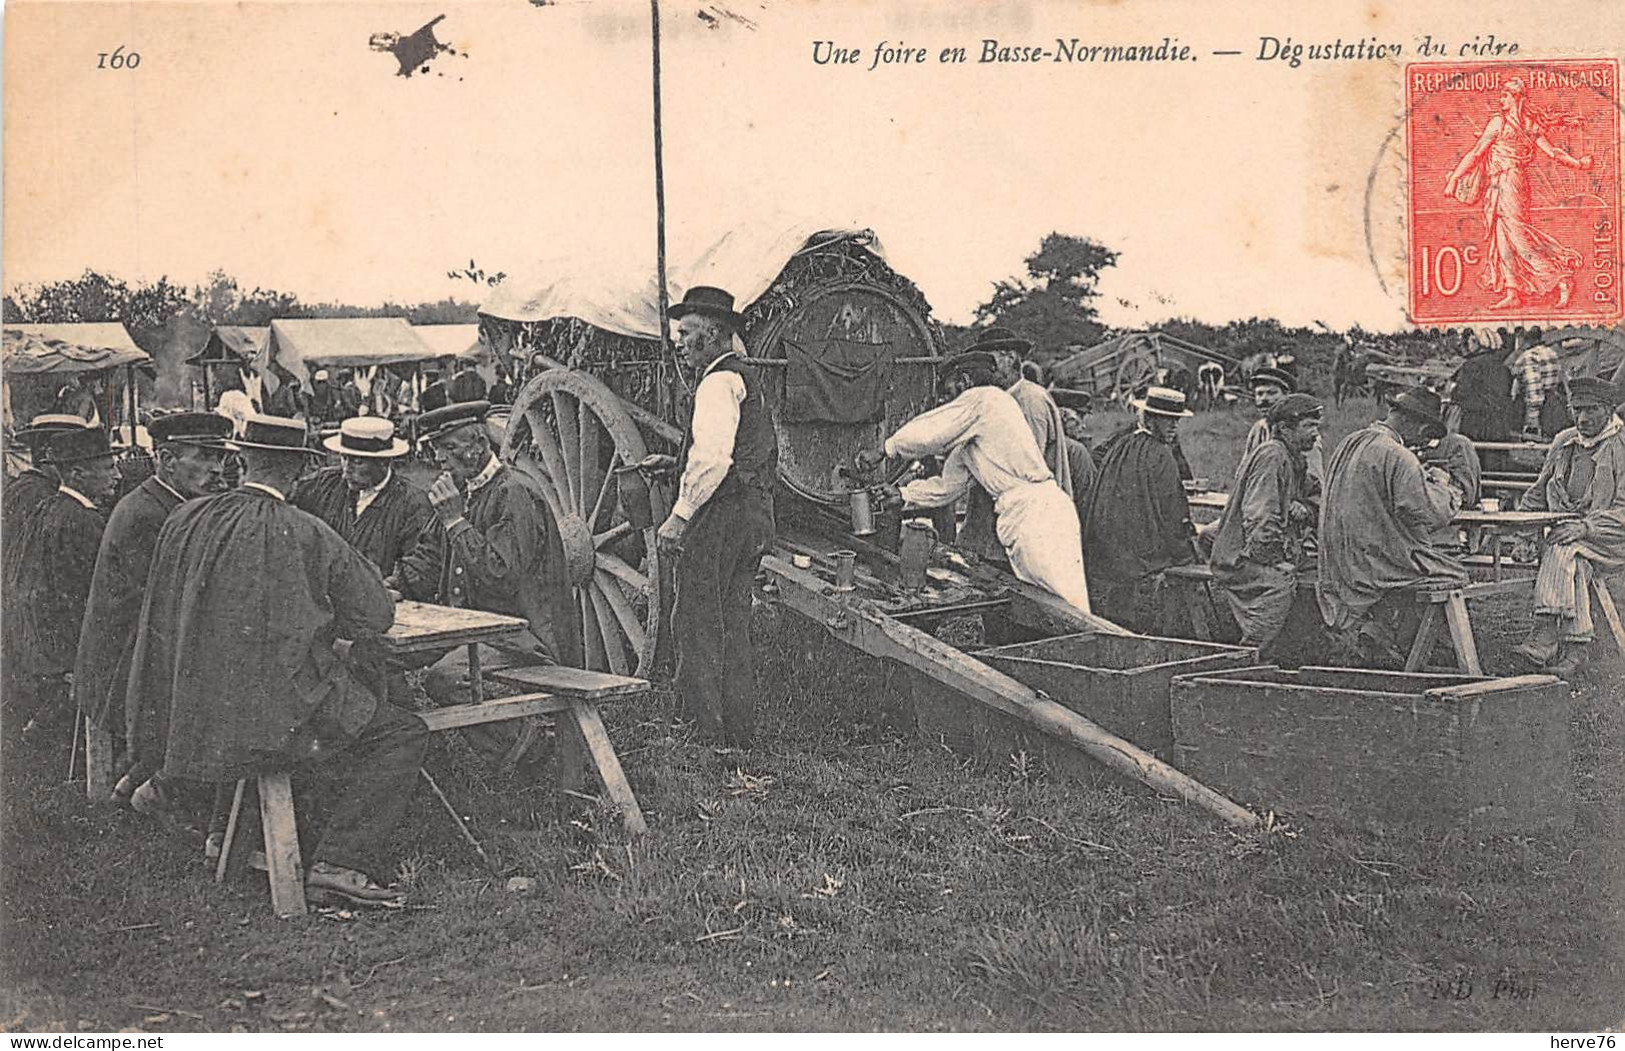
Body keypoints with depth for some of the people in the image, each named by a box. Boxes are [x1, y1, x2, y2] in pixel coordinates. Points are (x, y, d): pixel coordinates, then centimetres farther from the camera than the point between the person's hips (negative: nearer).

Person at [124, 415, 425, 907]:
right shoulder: (307, 535, -15)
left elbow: (165, 613, 18)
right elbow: (375, 616, -9)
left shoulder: (185, 519, 0)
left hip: (189, 714, 7)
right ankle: (340, 863, -10)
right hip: (275, 717, -7)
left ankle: (166, 783, 43)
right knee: (405, 737, 1)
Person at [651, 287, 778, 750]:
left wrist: (680, 515, -19)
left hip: (720, 516, -10)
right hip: (755, 514, 10)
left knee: (697, 624, -6)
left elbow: (713, 457, -23)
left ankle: (707, 732, -4)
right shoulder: (747, 379, 21)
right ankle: (739, 735, 18)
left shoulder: (719, 382, -11)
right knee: (733, 624, 13)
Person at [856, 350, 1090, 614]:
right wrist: (902, 494, 24)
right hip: (1018, 520, 10)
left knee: (1071, 613, -12)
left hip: (1037, 512, -10)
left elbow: (926, 435, -8)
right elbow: (948, 485, 28)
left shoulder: (984, 397, -4)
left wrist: (883, 450, 5)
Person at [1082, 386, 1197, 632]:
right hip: (1141, 562, -7)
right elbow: (1171, 512, -10)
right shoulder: (1160, 456, -13)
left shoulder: (1115, 446, 9)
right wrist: (1187, 551, 4)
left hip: (1103, 558, 7)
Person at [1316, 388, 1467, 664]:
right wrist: (1440, 482, 0)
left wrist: (1422, 478, 16)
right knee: (1455, 574, 6)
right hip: (1377, 565, -9)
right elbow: (1432, 515, -19)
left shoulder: (1349, 443, 7)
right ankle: (1380, 633, 5)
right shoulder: (1398, 457, -20)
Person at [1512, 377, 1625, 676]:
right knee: (1575, 563, -29)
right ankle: (1575, 645, -33)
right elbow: (1537, 494, 22)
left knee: (1563, 549, -33)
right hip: (1567, 531, 5)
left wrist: (1585, 526, -27)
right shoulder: (1563, 442, 14)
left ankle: (1546, 634, -39)